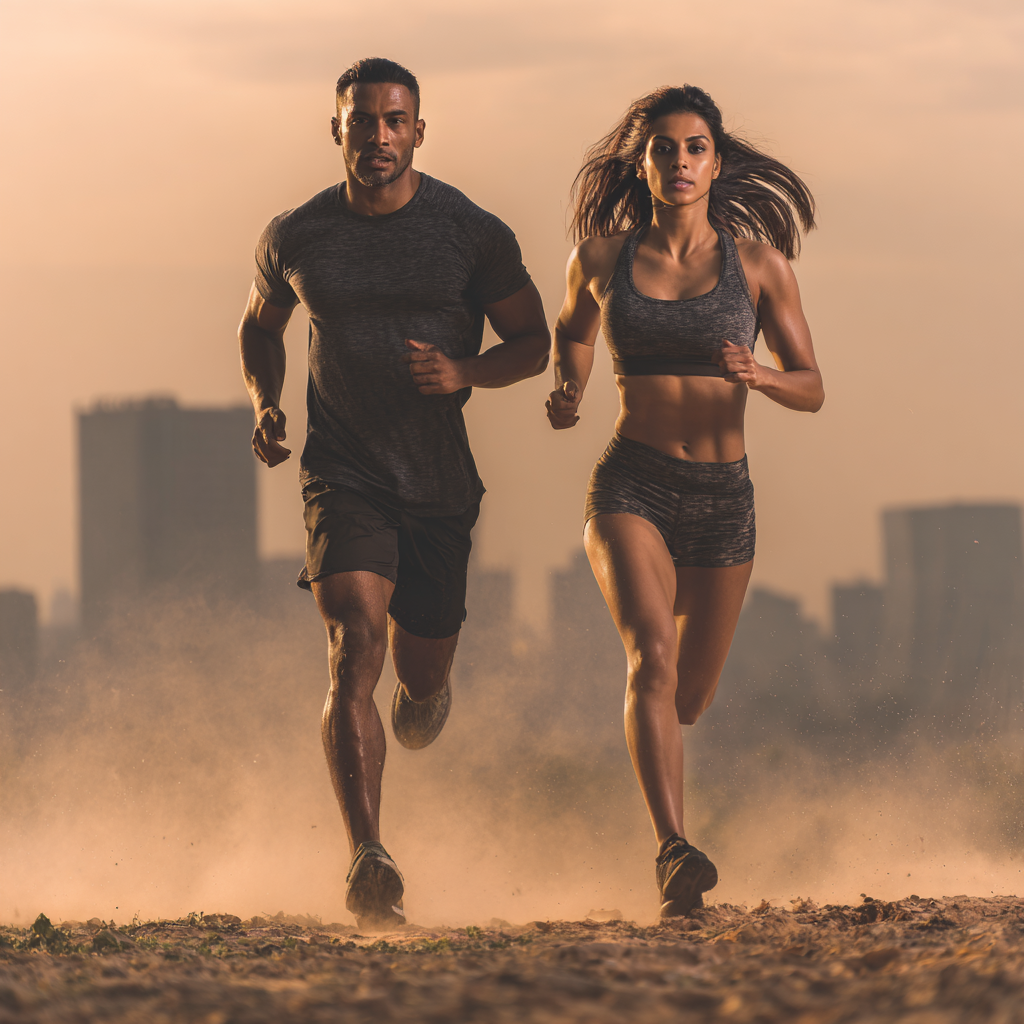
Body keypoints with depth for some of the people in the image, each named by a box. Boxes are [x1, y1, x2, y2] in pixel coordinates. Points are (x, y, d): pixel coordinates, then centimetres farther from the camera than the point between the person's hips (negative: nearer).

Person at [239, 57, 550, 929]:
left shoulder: (473, 233, -4)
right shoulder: (295, 237, 1)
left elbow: (534, 343, 3)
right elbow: (262, 324, 20)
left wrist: (464, 373, -17)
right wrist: (264, 405, 1)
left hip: (440, 486, 1)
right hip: (344, 474, -1)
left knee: (421, 672, 11)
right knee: (355, 645, -21)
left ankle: (427, 686, 53)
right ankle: (369, 861, -30)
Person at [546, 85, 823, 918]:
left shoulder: (759, 262, -1)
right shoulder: (602, 258, 1)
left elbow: (812, 390, 1)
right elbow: (574, 328, 23)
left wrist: (757, 374, -21)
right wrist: (568, 393, 3)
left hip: (723, 497, 2)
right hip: (631, 488, -2)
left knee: (691, 694, 14)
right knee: (652, 655, -27)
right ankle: (674, 851, -37)